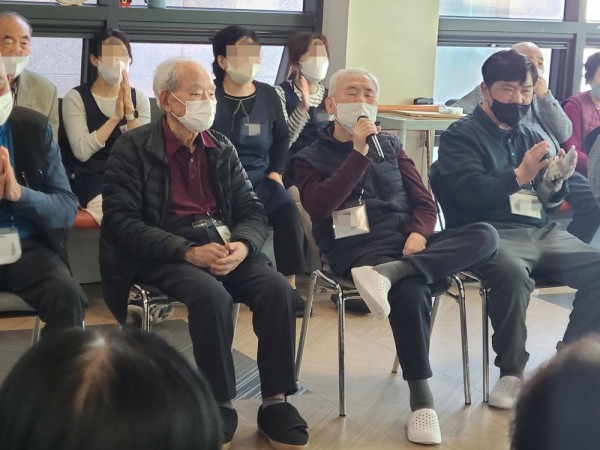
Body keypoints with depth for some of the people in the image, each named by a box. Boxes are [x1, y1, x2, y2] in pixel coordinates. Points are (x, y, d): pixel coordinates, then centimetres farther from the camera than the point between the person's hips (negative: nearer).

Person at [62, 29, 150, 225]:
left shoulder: (139, 98, 9)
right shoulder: (76, 97, -1)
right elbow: (82, 152, -14)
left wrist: (129, 111, -15)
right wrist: (116, 116, -18)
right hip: (93, 181, -3)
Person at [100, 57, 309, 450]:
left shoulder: (222, 148, 13)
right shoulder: (133, 149, -3)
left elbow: (253, 212, 10)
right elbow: (122, 223, -11)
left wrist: (242, 245, -14)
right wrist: (189, 252, -22)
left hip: (224, 243, 5)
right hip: (163, 253, -4)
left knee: (277, 289, -23)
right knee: (212, 296, -34)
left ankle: (276, 402, -12)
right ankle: (220, 405, -16)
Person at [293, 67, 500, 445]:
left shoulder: (390, 145, 21)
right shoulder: (310, 158, 10)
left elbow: (425, 203, 16)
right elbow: (319, 206, -10)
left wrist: (419, 234, -7)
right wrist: (359, 152, -12)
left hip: (407, 243, 5)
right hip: (359, 249, -4)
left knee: (485, 236, -23)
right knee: (410, 292, -37)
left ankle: (388, 273, -38)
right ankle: (422, 399, -26)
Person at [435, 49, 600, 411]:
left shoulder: (531, 137, 22)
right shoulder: (462, 136, 3)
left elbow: (549, 201, 18)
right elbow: (469, 192, -13)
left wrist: (557, 180, -4)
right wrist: (520, 175, -22)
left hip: (543, 232, 6)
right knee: (513, 274, -37)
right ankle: (512, 373, -17)